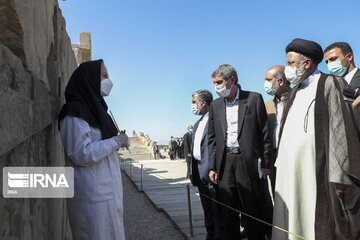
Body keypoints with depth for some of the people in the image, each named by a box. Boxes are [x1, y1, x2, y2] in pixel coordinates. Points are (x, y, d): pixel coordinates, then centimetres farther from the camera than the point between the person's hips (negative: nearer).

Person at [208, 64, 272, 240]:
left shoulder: (254, 99, 1)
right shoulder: (215, 106, 11)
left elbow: (264, 133, -1)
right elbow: (212, 138, 12)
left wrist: (265, 163, -5)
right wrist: (213, 167, 5)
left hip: (248, 161, -3)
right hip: (225, 162, 3)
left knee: (253, 210, 5)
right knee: (228, 211, 8)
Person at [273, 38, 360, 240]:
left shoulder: (329, 85, -5)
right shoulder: (296, 91, 18)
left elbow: (339, 131, -11)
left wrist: (337, 176, -15)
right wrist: (280, 163, 14)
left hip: (315, 174, -7)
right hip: (290, 173, 7)